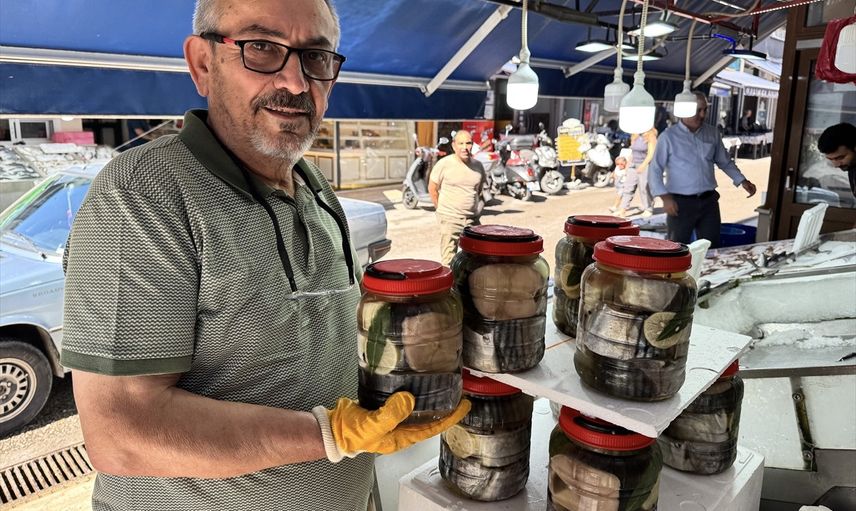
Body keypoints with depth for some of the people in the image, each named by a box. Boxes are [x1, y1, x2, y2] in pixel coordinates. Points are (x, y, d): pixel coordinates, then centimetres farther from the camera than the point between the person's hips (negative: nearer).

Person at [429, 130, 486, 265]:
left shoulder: (478, 165, 5)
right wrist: (442, 209, 1)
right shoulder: (444, 164, -8)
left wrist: (475, 207, 14)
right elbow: (432, 188, 0)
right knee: (448, 261, -2)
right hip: (450, 219, -4)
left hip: (472, 219, 5)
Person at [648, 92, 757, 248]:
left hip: (709, 200, 4)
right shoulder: (668, 136, -6)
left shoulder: (712, 133, 7)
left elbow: (725, 162, 18)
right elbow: (655, 170, -7)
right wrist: (665, 197, -16)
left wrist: (742, 181, 6)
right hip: (681, 202, -4)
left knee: (712, 248, 9)